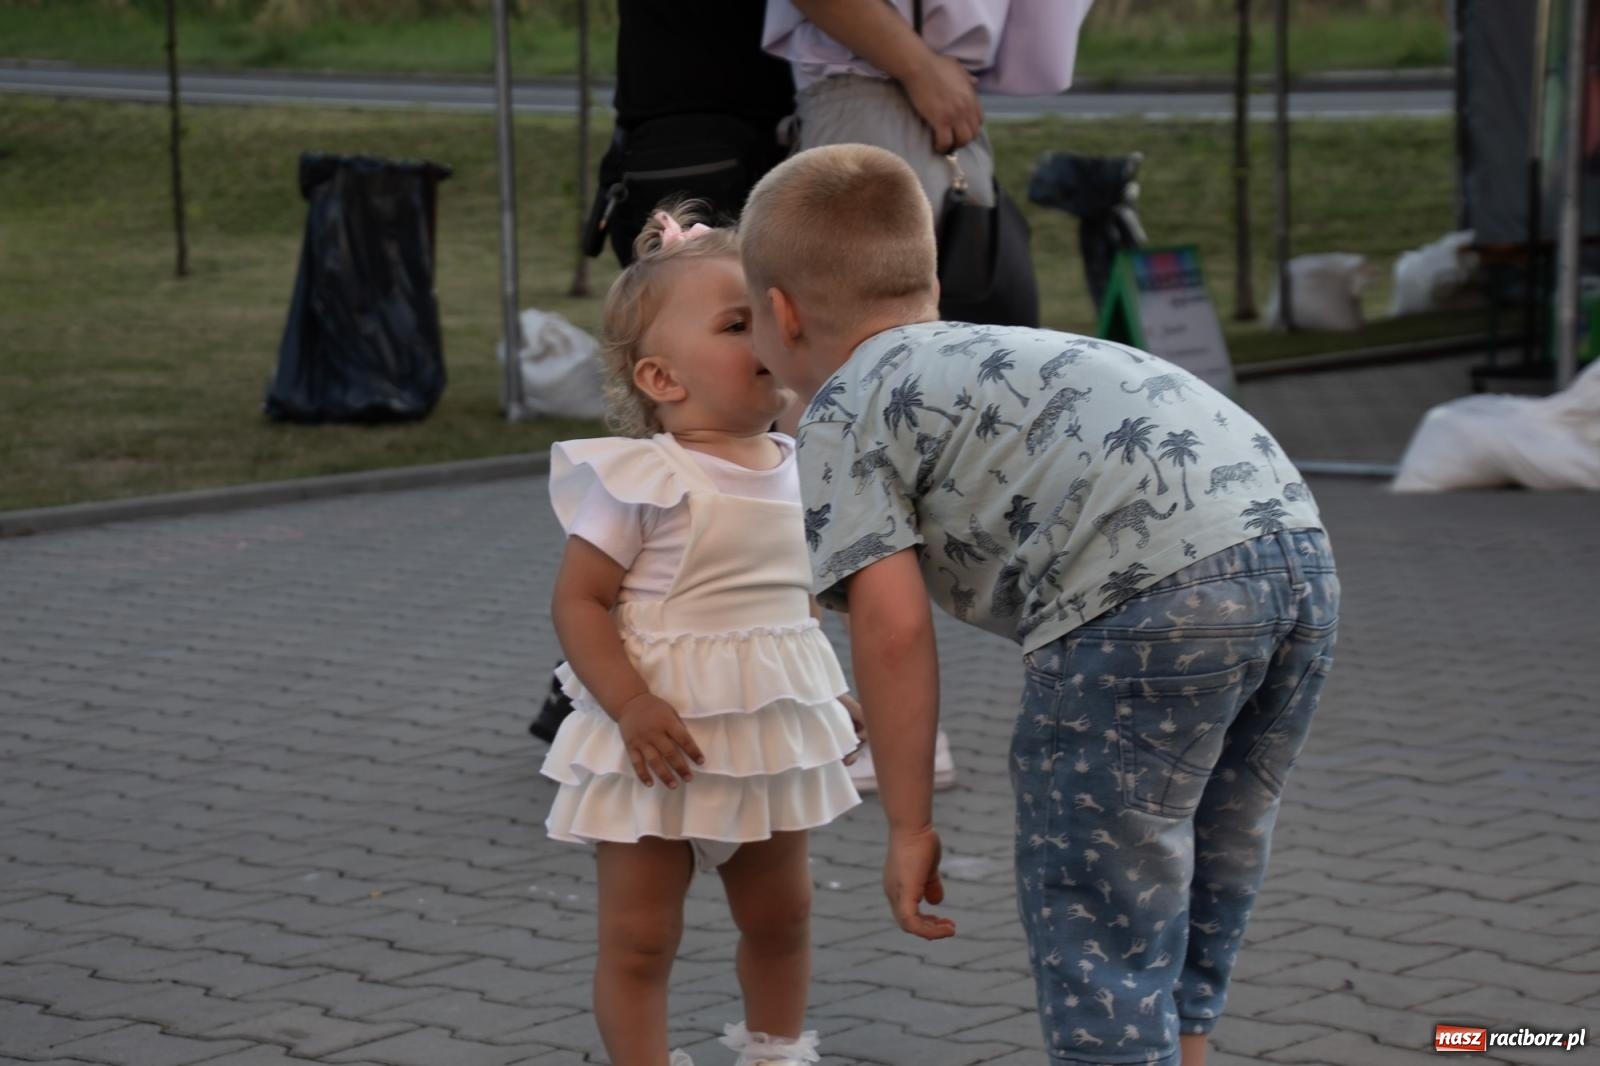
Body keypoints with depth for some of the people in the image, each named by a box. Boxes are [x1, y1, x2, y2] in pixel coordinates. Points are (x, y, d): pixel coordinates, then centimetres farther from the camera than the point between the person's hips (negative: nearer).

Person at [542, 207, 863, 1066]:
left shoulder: (798, 470, 3)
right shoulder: (643, 479, -18)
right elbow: (578, 599, -17)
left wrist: (830, 690, 13)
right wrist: (631, 705, -26)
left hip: (771, 732, 7)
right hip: (661, 741, -7)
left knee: (780, 916, 20)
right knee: (640, 937, 3)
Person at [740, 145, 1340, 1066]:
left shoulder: (843, 415, 10)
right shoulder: (996, 356, 35)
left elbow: (893, 624, 1)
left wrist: (909, 824, 8)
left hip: (1152, 592, -8)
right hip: (1300, 549, 8)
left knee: (1095, 910, 5)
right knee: (1199, 894, 23)